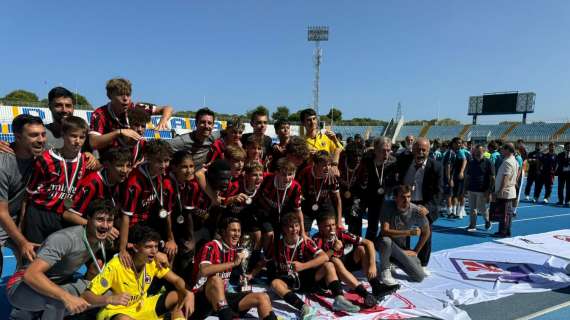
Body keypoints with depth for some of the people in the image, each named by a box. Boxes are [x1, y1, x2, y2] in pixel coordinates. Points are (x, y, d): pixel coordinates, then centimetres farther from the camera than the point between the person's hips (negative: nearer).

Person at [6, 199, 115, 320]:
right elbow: (30, 275, -37)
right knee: (59, 297, -36)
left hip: (53, 284, 8)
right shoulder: (66, 238, -29)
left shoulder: (99, 240, -5)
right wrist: (67, 297, -46)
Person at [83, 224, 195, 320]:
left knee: (180, 296, -14)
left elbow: (176, 280, -6)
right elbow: (86, 296, -25)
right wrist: (110, 299, -45)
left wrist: (188, 293, -28)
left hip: (142, 306, 5)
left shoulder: (154, 262, -13)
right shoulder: (116, 266, -26)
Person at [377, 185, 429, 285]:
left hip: (401, 247, 3)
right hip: (384, 243, -3)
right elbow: (385, 231, -30)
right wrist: (409, 232, -36)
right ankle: (385, 271, -12)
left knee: (420, 276, -11)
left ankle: (396, 261, 18)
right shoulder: (388, 206, -23)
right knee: (386, 240, -39)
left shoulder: (416, 211, -16)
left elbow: (426, 232, 1)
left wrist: (415, 251, 2)